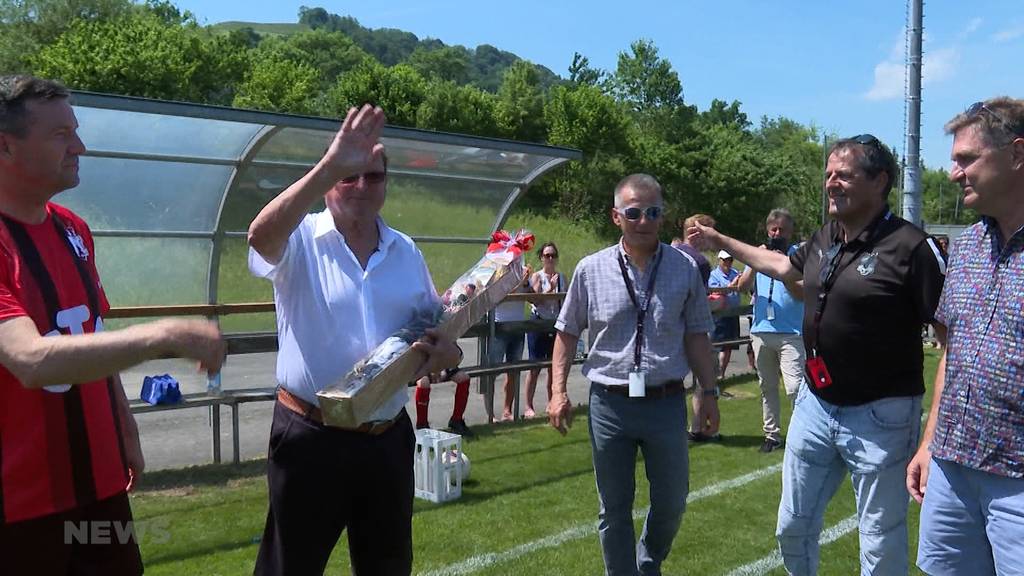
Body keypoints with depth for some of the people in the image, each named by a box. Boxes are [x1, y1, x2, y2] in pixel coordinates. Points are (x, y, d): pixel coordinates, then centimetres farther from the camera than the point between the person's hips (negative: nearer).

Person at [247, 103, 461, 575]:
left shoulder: (406, 251, 6)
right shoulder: (299, 241, -9)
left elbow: (437, 322, 16)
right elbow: (261, 236, -33)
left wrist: (445, 351, -7)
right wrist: (330, 166, -41)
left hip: (388, 438, 5)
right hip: (311, 439, -4)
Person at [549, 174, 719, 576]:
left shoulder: (684, 268, -1)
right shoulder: (591, 269, -3)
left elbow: (696, 336, 7)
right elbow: (567, 332, 4)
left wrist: (709, 391, 6)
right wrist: (558, 391, -2)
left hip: (667, 403, 1)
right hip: (609, 405, -1)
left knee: (672, 503, 15)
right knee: (614, 510, 11)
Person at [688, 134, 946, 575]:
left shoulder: (910, 247, -17)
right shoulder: (825, 239, 6)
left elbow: (950, 333, -17)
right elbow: (781, 266, 26)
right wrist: (719, 239, 32)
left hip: (878, 417, -7)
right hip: (815, 406, 7)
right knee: (793, 527, 20)